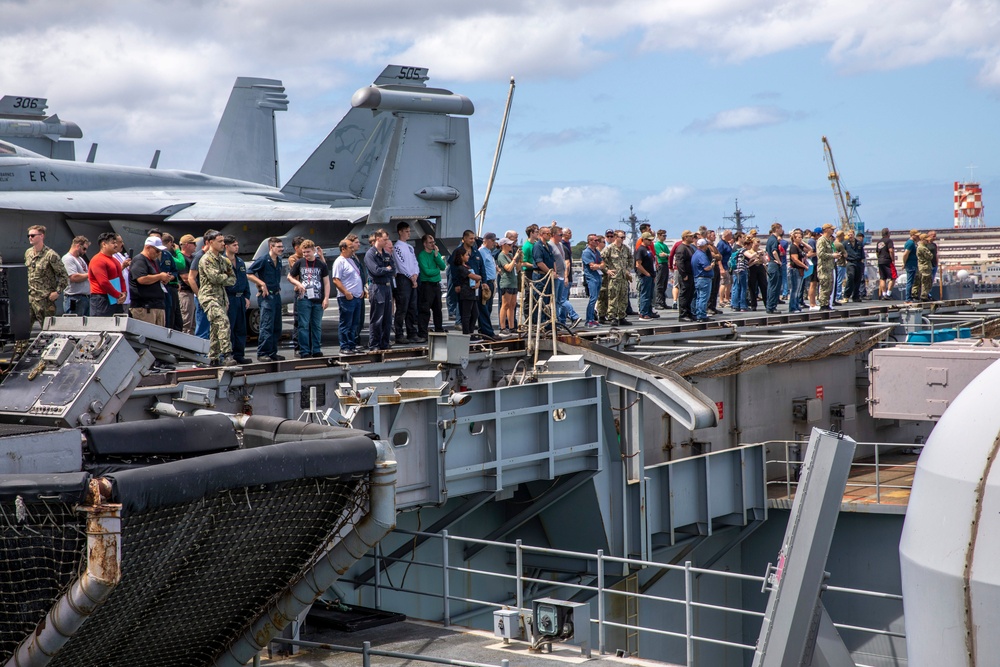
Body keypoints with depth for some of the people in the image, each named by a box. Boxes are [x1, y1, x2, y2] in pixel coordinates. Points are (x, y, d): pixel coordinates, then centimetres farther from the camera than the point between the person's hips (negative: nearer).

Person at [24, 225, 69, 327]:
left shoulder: (51, 255, -12)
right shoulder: (28, 253, 11)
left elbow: (64, 276, -11)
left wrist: (57, 292, -16)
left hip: (44, 300, -7)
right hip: (29, 297, 7)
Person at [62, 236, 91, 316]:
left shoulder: (80, 259, 21)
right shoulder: (68, 259, -9)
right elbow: (74, 277, -21)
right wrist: (89, 274, -9)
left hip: (86, 297, 9)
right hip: (75, 299, -9)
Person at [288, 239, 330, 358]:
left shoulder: (321, 264, 5)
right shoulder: (299, 263, 4)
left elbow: (326, 282, 6)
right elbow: (290, 277, 12)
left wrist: (326, 298, -2)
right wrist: (298, 283, -8)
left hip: (318, 300, 1)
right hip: (303, 299, -1)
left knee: (317, 326, 7)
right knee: (304, 326, -3)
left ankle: (316, 350, 14)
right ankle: (304, 351, -1)